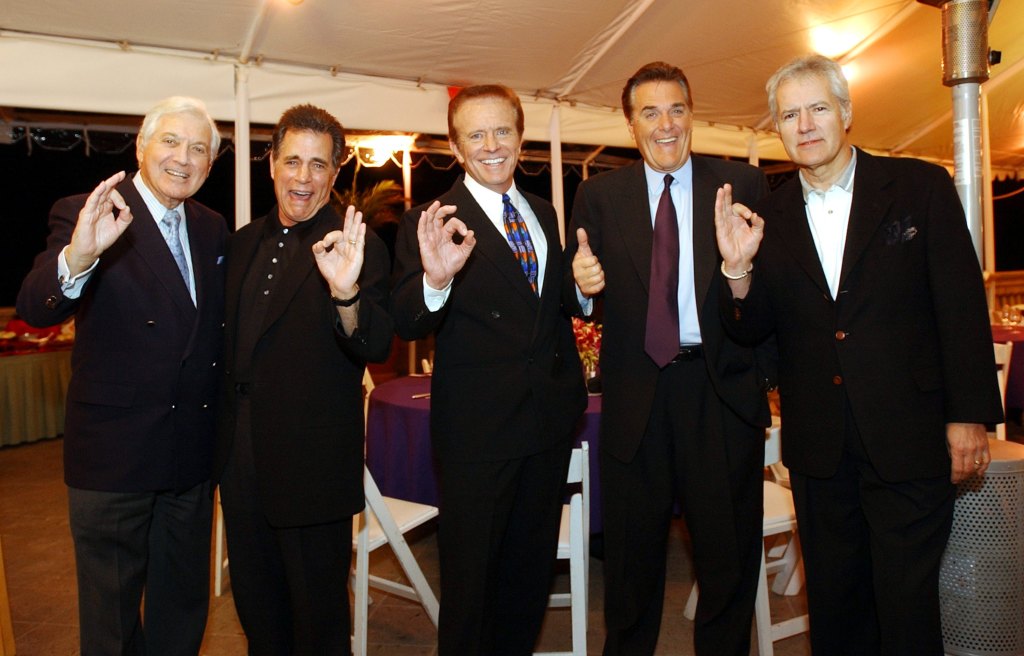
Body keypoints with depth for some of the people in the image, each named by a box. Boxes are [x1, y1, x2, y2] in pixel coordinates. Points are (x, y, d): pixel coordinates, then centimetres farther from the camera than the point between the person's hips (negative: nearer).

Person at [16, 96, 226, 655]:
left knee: (184, 609, 20)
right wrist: (78, 257, -47)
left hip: (192, 458, 5)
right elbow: (34, 308, -26)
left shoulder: (212, 229, 6)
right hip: (114, 455, -5)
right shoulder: (82, 215, -11)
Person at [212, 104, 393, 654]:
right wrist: (221, 432, 6)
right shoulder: (243, 243, 9)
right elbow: (231, 345, 15)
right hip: (241, 457, 6)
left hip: (312, 462, -6)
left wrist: (346, 293, -41)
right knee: (255, 604, 22)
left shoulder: (357, 248, -11)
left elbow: (375, 348, -22)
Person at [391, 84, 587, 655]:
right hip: (479, 428, -6)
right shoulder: (432, 223, -9)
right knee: (472, 573, 9)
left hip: (551, 418, 6)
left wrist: (572, 388, 14)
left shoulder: (544, 213, 10)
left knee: (532, 569, 21)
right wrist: (434, 279, -39)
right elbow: (408, 325, -19)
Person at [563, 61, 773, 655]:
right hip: (636, 395, 1)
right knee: (632, 551, 15)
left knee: (730, 550, 14)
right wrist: (582, 285, -19)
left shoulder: (743, 184, 1)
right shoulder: (599, 195, 5)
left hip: (723, 389, 0)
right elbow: (582, 300, 1)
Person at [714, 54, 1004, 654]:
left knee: (907, 607, 6)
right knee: (834, 604, 16)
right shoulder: (769, 216, 5)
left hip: (908, 440, -2)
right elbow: (751, 330, 4)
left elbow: (963, 305, -3)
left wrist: (969, 416, -6)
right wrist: (739, 268, -14)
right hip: (818, 444, 3)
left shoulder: (921, 187, -2)